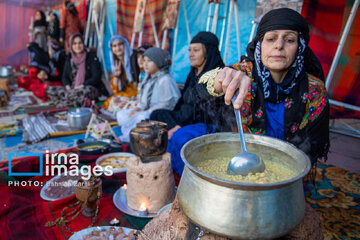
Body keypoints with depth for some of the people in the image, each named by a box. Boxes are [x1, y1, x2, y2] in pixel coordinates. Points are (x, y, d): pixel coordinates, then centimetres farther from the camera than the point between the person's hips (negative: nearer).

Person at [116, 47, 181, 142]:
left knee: (141, 118, -36)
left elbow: (166, 104, -19)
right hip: (147, 111, 10)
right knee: (121, 114, 2)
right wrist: (138, 108, 0)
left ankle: (127, 137, -12)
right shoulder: (148, 79, 15)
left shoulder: (165, 80, -15)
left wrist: (148, 112, -19)